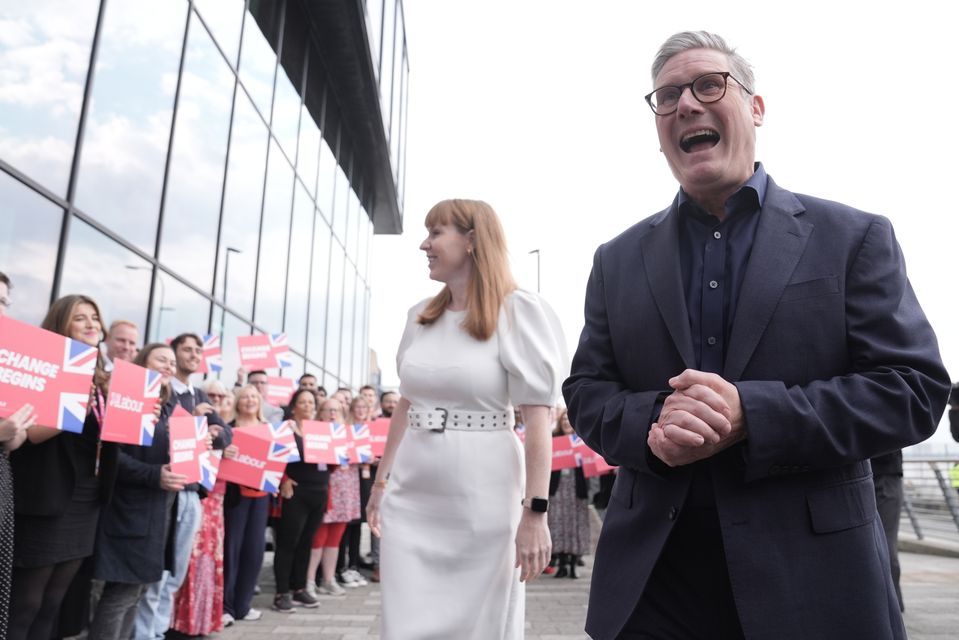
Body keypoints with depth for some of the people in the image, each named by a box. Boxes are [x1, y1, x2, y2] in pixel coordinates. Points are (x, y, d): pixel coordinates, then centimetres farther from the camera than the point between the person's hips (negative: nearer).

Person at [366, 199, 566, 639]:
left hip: (481, 499, -5)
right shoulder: (420, 317, 10)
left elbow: (538, 419, -13)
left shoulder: (516, 312, -8)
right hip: (410, 498, 5)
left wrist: (535, 511, -18)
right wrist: (380, 482, 16)